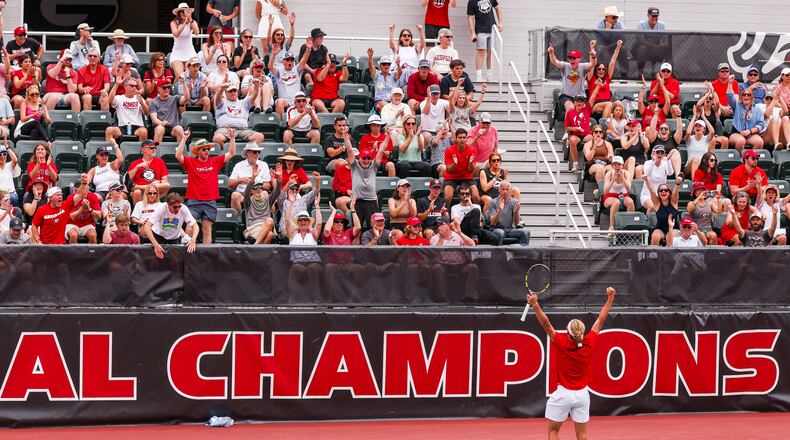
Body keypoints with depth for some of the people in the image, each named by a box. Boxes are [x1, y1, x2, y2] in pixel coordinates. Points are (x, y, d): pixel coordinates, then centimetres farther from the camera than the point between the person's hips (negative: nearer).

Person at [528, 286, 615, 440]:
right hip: (582, 393, 3)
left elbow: (546, 324, -22)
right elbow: (600, 320, -3)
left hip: (563, 393, -3)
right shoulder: (589, 344, -13)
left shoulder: (562, 344, -21)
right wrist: (610, 298, 5)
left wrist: (535, 305, -23)